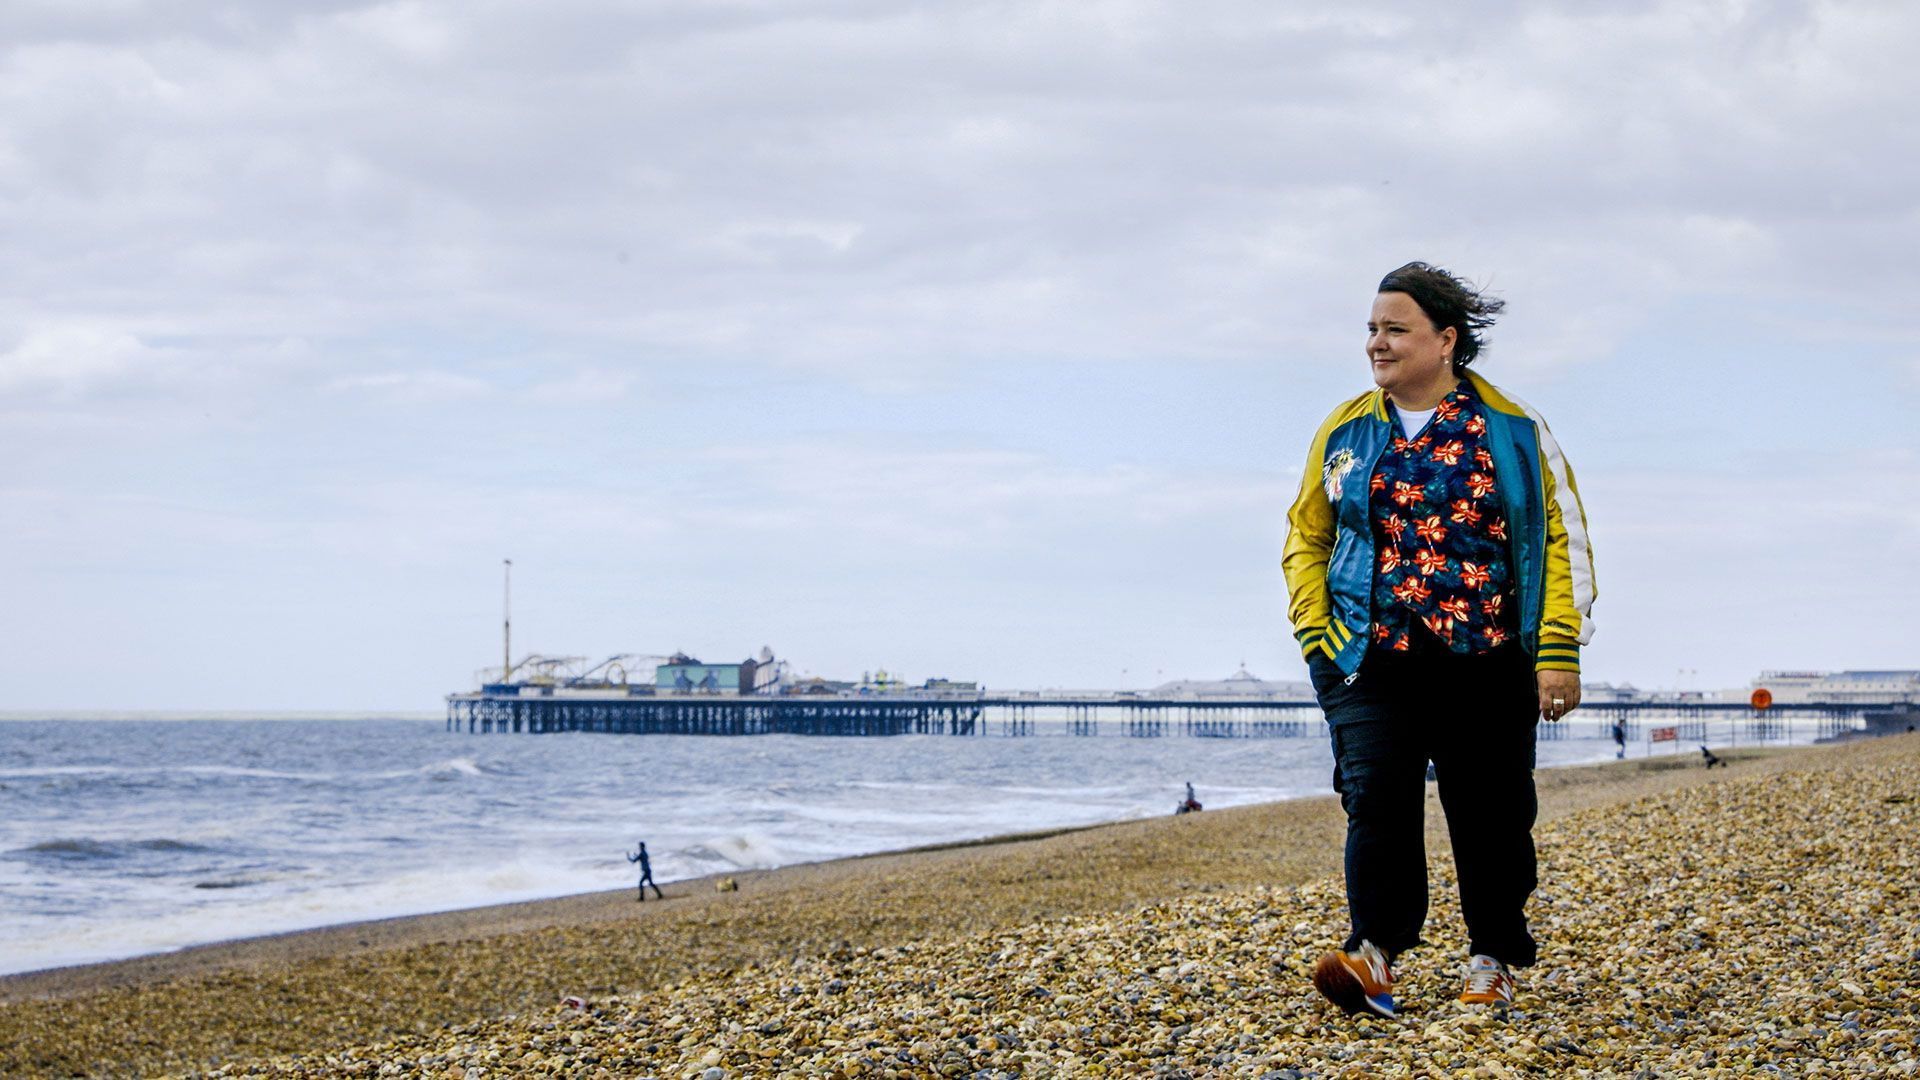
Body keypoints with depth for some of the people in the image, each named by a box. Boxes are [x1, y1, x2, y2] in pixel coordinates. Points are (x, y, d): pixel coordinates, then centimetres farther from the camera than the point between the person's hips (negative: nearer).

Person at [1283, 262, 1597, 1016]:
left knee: (1491, 814, 5)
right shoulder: (1346, 432, 8)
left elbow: (1561, 539, 1)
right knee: (1375, 796, -15)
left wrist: (1559, 652, -6)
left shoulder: (1513, 430, 2)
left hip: (1486, 663, -1)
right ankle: (1374, 952, -14)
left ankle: (1492, 959, 20)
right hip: (1372, 662, 1)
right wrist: (1315, 631, 2)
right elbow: (1307, 537, 16)